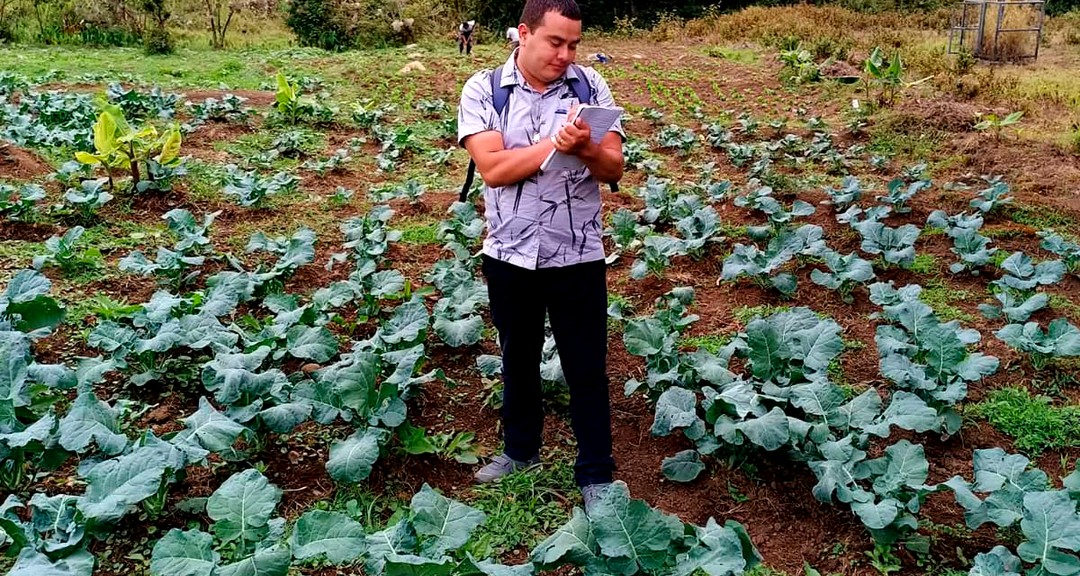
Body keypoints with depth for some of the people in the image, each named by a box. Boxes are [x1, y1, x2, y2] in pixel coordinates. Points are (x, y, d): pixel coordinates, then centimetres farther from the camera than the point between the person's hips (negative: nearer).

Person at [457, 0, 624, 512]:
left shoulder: (590, 85, -2)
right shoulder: (483, 89, -4)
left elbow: (614, 168, -6)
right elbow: (492, 168, -17)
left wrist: (585, 148, -27)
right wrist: (555, 143, -26)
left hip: (578, 256, 0)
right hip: (510, 255, 1)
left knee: (587, 369, 6)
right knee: (518, 359, 19)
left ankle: (596, 474, 21)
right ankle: (520, 449, 39)